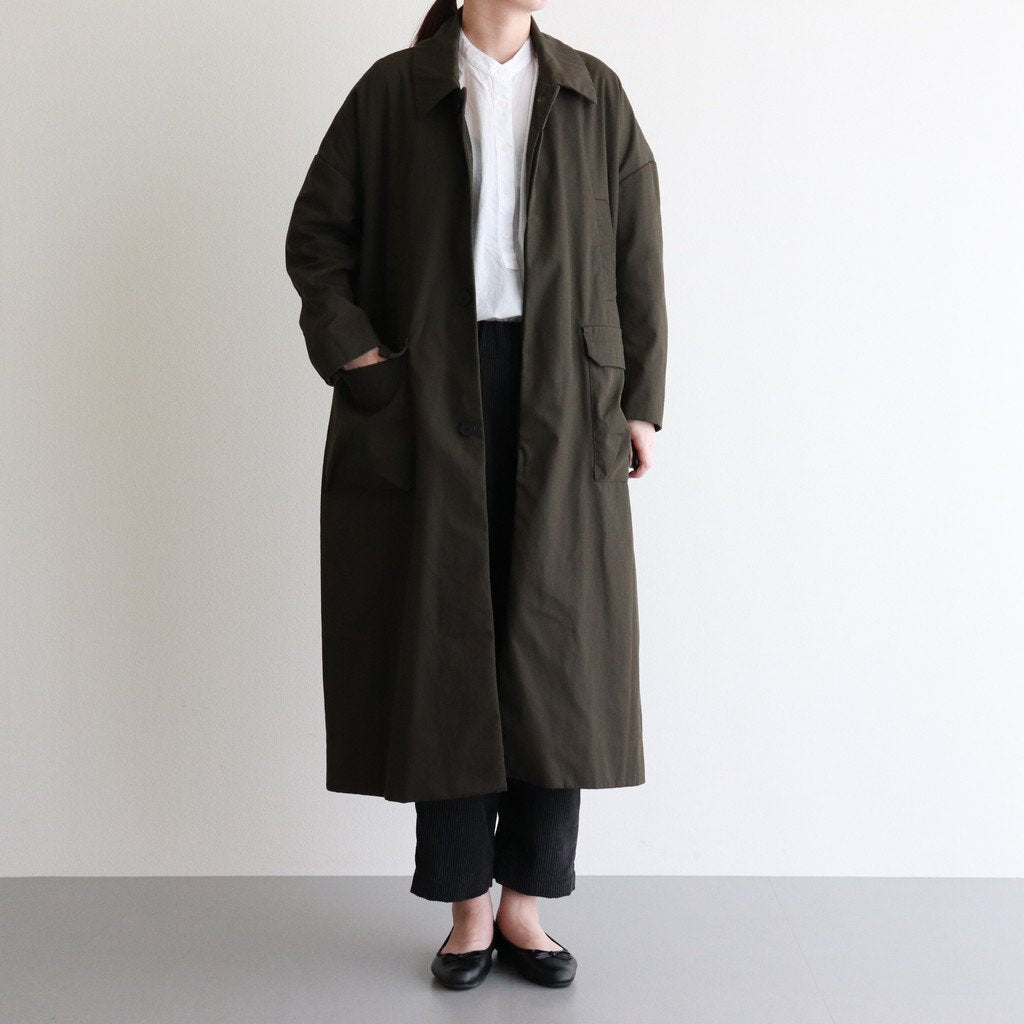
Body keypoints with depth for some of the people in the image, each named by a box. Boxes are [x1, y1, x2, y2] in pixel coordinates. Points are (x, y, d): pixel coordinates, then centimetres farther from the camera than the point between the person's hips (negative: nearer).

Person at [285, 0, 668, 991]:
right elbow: (315, 234, 5)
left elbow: (637, 255, 8)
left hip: (558, 402, 2)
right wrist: (357, 356, -8)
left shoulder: (594, 95, 10)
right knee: (444, 644, 1)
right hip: (431, 399, -1)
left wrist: (640, 400, 3)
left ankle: (527, 899, 14)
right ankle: (468, 907, 14)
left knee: (556, 644, 1)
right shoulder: (394, 90, 5)